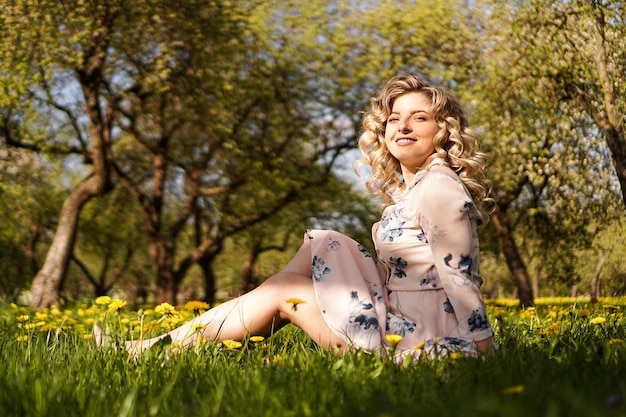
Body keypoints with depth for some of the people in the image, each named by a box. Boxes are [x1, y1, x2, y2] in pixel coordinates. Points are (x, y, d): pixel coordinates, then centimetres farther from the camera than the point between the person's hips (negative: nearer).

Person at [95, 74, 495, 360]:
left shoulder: (438, 188, -16)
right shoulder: (406, 189, 14)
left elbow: (459, 277, -19)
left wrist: (483, 352, -19)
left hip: (426, 339, -8)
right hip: (401, 315, 9)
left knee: (282, 293, -2)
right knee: (320, 244, 8)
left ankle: (153, 349, 9)